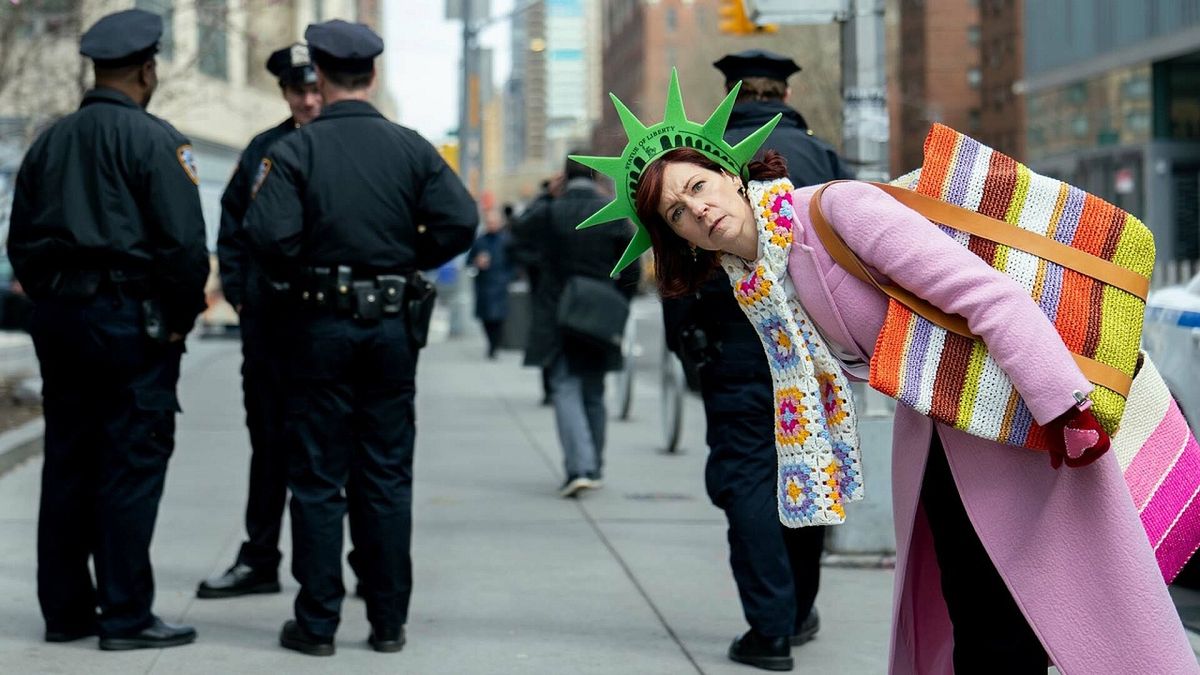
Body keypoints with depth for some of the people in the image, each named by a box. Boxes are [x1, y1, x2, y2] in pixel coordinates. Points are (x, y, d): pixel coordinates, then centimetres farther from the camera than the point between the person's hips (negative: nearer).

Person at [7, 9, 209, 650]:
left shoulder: (48, 142, 11)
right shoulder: (153, 140, -9)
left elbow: (20, 241, 13)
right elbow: (185, 242, -14)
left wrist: (50, 300, 17)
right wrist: (181, 318, -3)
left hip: (58, 317, 7)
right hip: (130, 320, -6)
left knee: (67, 465, 11)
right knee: (131, 468, -2)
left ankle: (65, 608, 17)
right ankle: (127, 616, 0)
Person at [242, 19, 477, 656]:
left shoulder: (295, 150, -7)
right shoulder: (411, 148, 1)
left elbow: (268, 234, -17)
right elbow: (460, 222, -8)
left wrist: (295, 275, 3)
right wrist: (410, 261, 7)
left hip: (320, 325, -2)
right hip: (393, 326, 2)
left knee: (318, 479, 4)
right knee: (387, 478, 9)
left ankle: (317, 623, 6)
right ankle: (388, 621, 12)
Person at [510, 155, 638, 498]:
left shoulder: (549, 212, -8)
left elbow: (518, 238, 12)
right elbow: (630, 271, 0)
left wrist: (544, 198, 13)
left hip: (556, 321, -2)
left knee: (565, 391, -3)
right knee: (593, 394, 15)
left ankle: (578, 467, -19)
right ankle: (594, 468, 22)